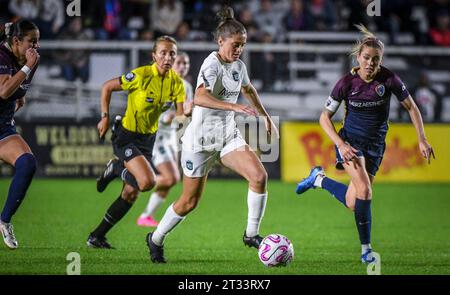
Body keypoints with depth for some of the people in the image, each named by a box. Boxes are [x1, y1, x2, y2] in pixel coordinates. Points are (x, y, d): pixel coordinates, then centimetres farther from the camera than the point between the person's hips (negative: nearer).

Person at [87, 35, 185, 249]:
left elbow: (181, 115, -7)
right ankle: (117, 168, 7)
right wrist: (105, 117, -14)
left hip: (148, 139, 6)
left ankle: (97, 236, 21)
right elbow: (107, 87, -8)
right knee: (147, 182, -26)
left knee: (131, 194, 7)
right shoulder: (141, 75, -19)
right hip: (126, 136, -6)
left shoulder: (176, 82, -4)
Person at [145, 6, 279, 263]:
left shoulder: (239, 66, 5)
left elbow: (248, 89, 29)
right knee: (190, 201, 2)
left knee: (259, 176, -17)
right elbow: (199, 98, -38)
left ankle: (252, 234, -4)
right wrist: (235, 107, -45)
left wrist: (266, 116, 32)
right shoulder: (212, 64, -19)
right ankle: (156, 239, 25)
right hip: (201, 138, -6)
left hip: (228, 136, 6)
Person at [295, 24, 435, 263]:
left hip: (375, 145, 3)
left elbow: (411, 107, 2)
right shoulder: (347, 82, -13)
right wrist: (341, 144, -17)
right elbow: (325, 116, -4)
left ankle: (319, 179, 32)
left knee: (352, 204, 4)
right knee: (364, 190, -24)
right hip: (350, 141, -3)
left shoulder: (389, 79, -12)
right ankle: (366, 249, -12)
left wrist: (422, 140, -6)